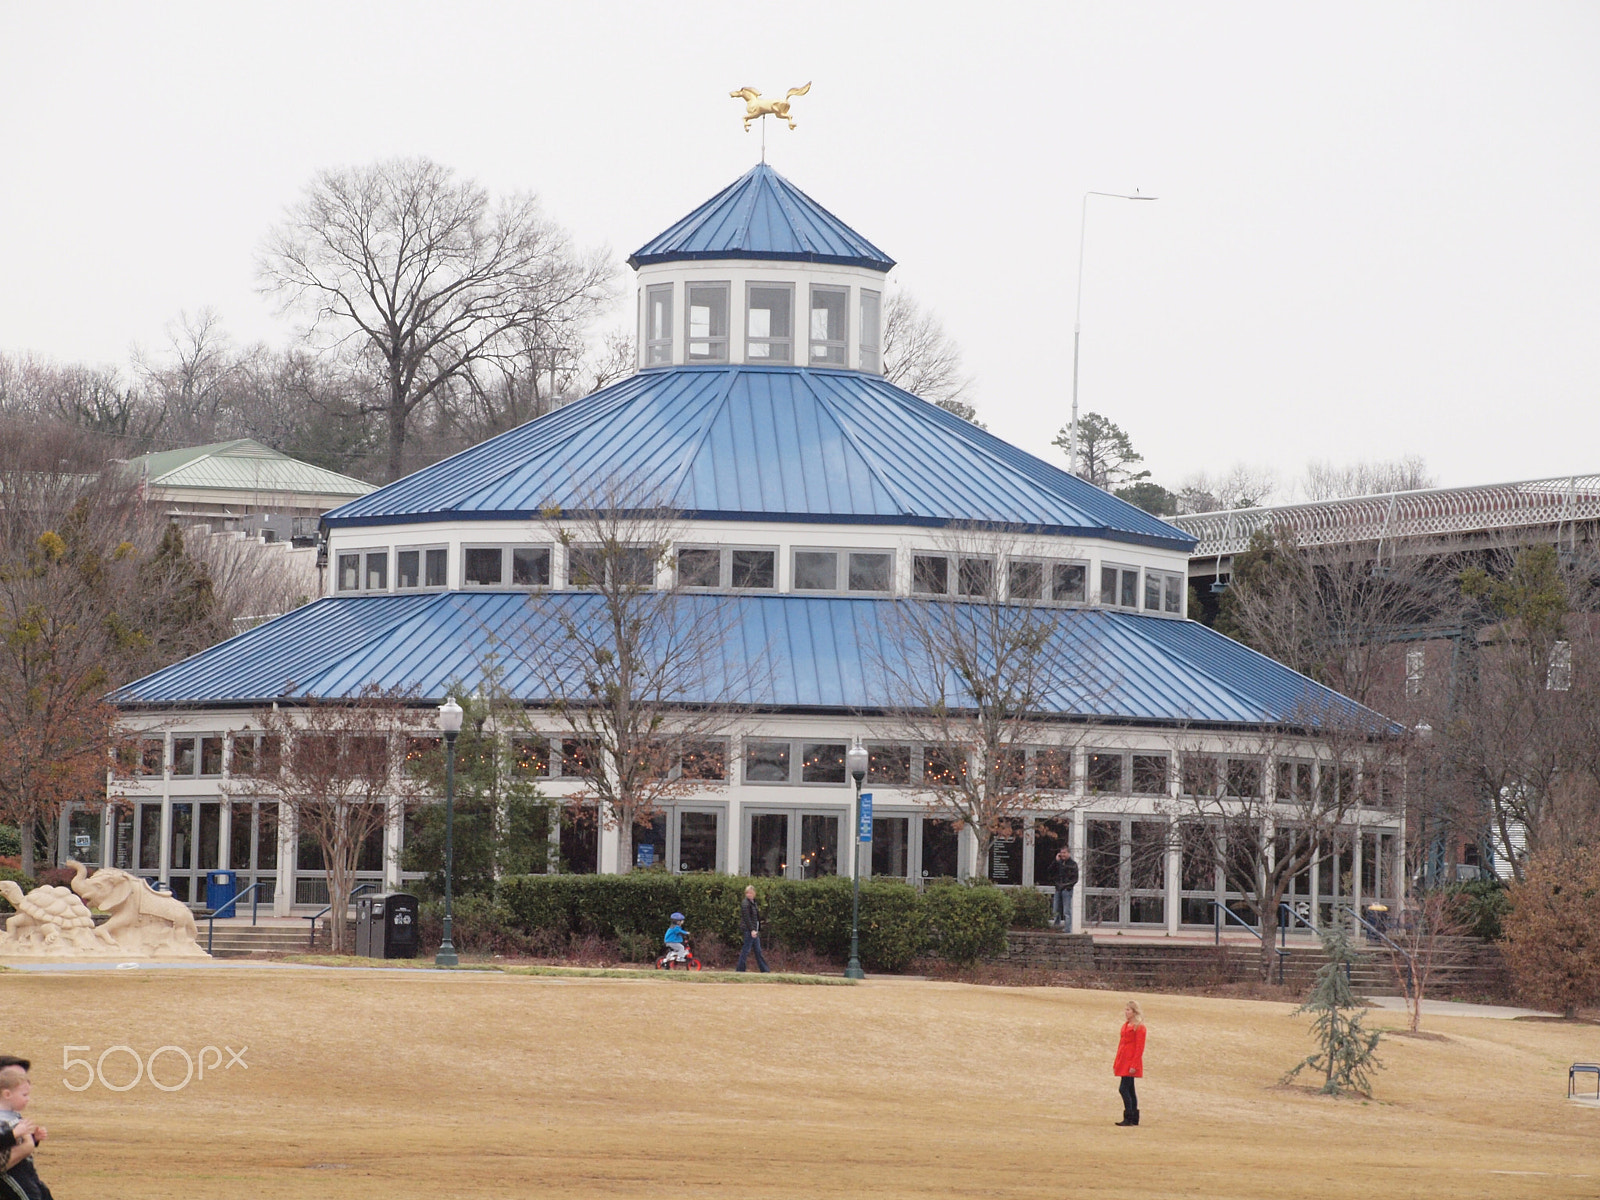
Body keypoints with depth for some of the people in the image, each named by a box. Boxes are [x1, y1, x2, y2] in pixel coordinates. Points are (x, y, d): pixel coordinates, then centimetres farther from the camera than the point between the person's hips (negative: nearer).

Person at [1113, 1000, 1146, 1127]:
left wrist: (1134, 1065, -18)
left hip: (1131, 1063, -9)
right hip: (1123, 1062, 9)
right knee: (1130, 1090, 11)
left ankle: (1129, 1118, -10)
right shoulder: (1125, 1025, 16)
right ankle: (1134, 1119, 15)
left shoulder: (1139, 1027, -10)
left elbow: (1139, 1048, -14)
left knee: (1124, 1088, -13)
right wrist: (1116, 1063, 16)